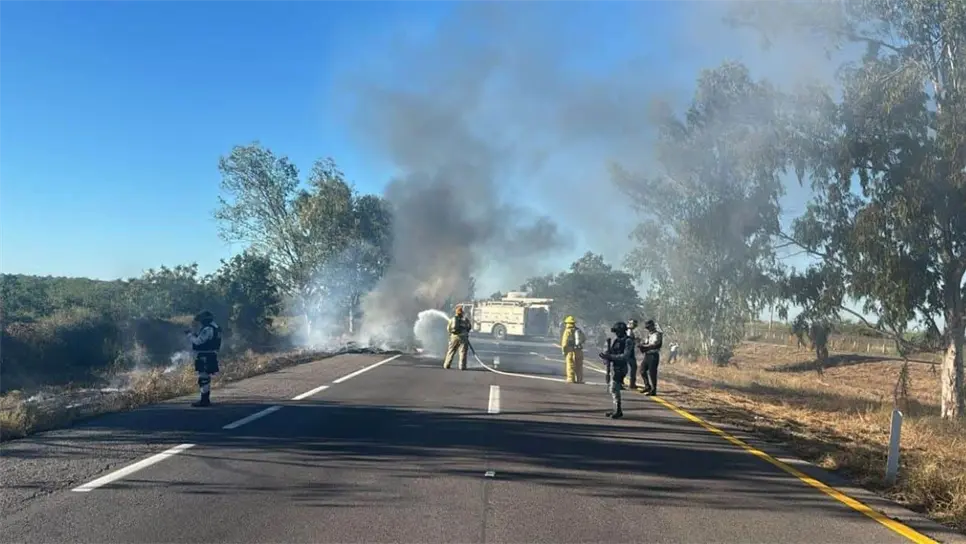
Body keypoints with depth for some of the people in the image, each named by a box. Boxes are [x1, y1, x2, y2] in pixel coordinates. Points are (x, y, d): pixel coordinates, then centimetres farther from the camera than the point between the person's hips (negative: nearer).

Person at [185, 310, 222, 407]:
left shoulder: (208, 329, -17)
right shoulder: (213, 327, 16)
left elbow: (198, 341, -18)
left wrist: (190, 334, -5)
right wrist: (194, 335, 11)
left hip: (205, 357, -11)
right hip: (208, 356, 11)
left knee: (203, 378, -9)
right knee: (205, 378, 17)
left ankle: (204, 400, -9)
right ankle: (205, 399, 23)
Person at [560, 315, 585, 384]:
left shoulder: (567, 331, -7)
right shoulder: (579, 330, 11)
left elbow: (564, 342, -12)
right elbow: (584, 338, 22)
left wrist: (563, 350, -4)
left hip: (571, 350, -5)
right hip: (579, 351, 5)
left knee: (570, 365, -1)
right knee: (579, 366, 11)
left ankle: (571, 379, -5)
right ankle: (579, 379, 11)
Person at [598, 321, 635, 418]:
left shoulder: (628, 341, -11)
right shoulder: (616, 340, 13)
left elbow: (625, 356, -21)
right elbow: (612, 352, 18)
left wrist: (610, 357, -26)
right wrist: (605, 355, -5)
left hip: (620, 368, -9)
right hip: (613, 367, 9)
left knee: (614, 388, -13)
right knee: (610, 388, 12)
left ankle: (618, 411, -6)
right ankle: (616, 409, 22)